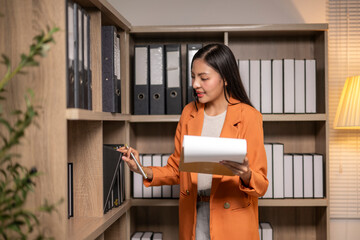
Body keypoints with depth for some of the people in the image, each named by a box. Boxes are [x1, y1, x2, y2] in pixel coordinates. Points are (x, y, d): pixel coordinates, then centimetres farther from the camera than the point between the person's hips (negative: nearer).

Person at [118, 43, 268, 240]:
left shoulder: (248, 116, -10)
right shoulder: (189, 113, 4)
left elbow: (261, 185, -10)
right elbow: (176, 170, 9)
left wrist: (246, 176, -30)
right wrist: (144, 171, -6)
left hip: (233, 223, -3)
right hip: (192, 220, 4)